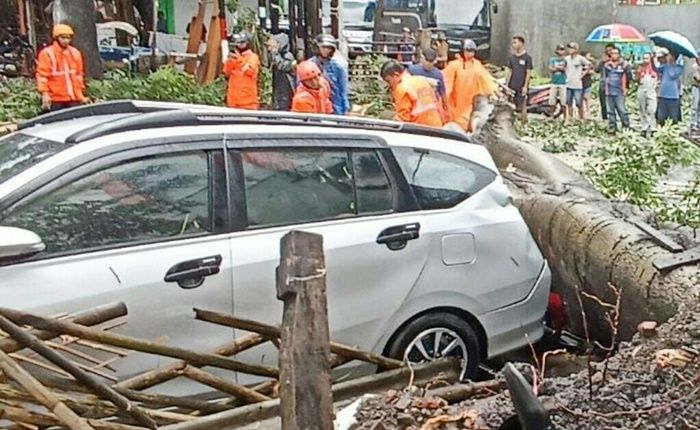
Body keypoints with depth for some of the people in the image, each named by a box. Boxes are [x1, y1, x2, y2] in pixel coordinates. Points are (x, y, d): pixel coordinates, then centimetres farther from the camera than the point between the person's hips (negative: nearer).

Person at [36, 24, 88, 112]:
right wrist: (44, 93, -15)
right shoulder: (47, 53, -4)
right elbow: (42, 75, -7)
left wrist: (81, 93, 18)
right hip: (56, 99, -5)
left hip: (74, 98, 5)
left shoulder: (75, 53, 12)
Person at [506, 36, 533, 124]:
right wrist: (507, 85, 9)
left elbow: (528, 73, -7)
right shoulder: (512, 57, 10)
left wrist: (525, 86, -13)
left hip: (522, 87, -5)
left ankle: (523, 124, 8)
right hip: (512, 86, 5)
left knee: (522, 106, 1)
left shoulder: (527, 57, -6)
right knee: (515, 106, 8)